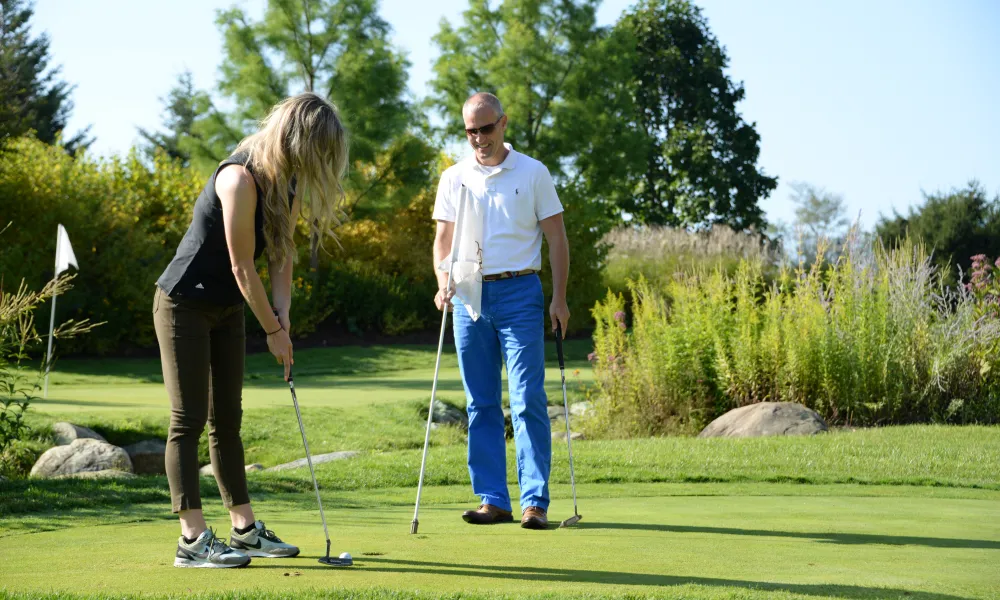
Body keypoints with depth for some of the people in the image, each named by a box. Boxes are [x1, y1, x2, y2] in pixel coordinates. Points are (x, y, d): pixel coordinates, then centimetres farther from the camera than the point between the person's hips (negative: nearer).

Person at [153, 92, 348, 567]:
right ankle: (193, 540, -7)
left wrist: (282, 312, -11)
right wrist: (274, 331, -14)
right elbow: (242, 268, -23)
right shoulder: (242, 179, -27)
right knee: (188, 420, -7)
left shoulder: (286, 183, 1)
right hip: (184, 304, -9)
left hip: (226, 309, 9)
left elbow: (281, 255, 3)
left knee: (227, 420, 11)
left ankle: (245, 528, 16)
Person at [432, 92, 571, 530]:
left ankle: (535, 501, -7)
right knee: (481, 404, 5)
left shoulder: (532, 173, 3)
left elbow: (556, 236, 4)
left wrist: (559, 297, -4)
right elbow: (443, 238, 11)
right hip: (469, 296, 3)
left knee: (528, 401, -8)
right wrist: (443, 282, -8)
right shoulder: (453, 178, 10)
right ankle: (492, 499, 10)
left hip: (519, 292, -3)